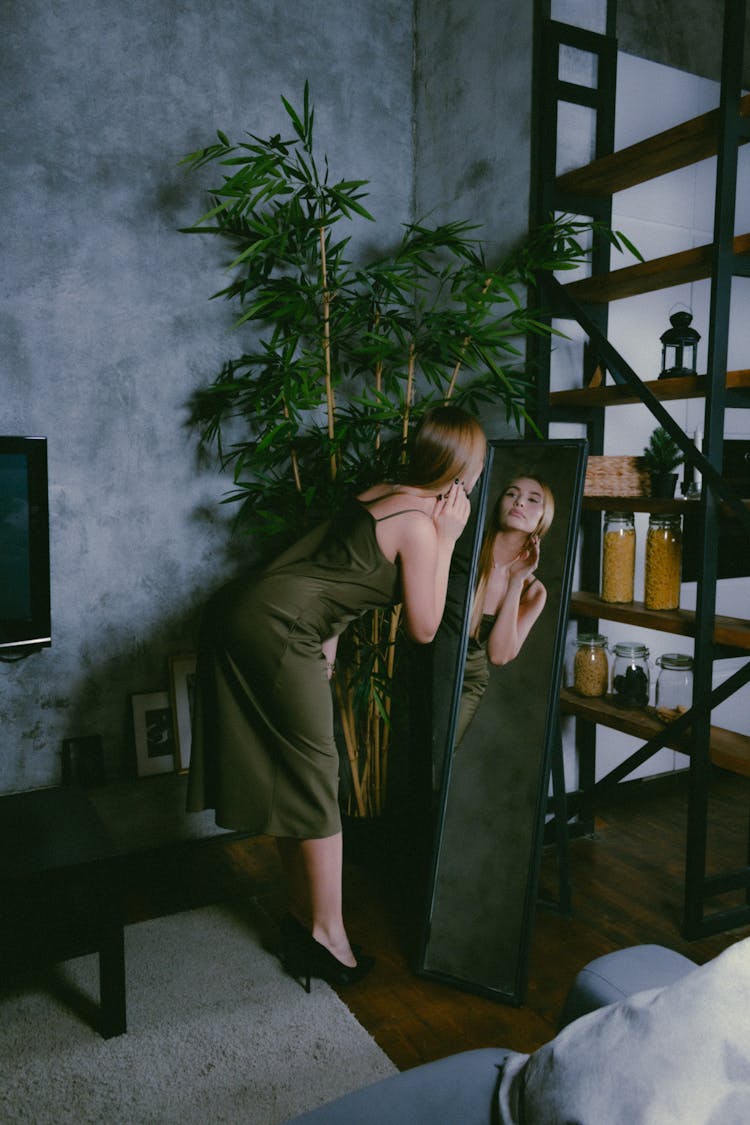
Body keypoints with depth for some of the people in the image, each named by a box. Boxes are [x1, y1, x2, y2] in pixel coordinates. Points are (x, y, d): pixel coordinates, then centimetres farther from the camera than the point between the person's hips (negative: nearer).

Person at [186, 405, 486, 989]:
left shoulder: (384, 493, 14)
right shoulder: (420, 524, -12)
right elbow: (423, 629, -4)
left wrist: (326, 640, 20)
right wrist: (446, 540, -4)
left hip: (241, 610, 9)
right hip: (275, 630, -9)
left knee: (289, 782, 16)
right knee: (315, 785, 2)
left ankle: (304, 914, 30)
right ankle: (327, 935, 16)